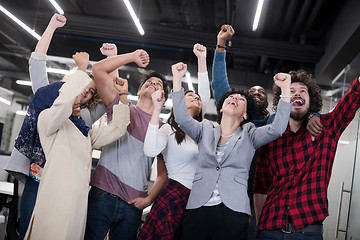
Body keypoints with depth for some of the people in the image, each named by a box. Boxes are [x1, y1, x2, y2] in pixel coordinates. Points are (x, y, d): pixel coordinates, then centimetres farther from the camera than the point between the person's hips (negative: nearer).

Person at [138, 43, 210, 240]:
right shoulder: (169, 130, -1)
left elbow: (206, 94, 13)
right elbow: (150, 151, -21)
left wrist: (202, 59, 12)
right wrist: (157, 110, -21)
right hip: (175, 196, -6)